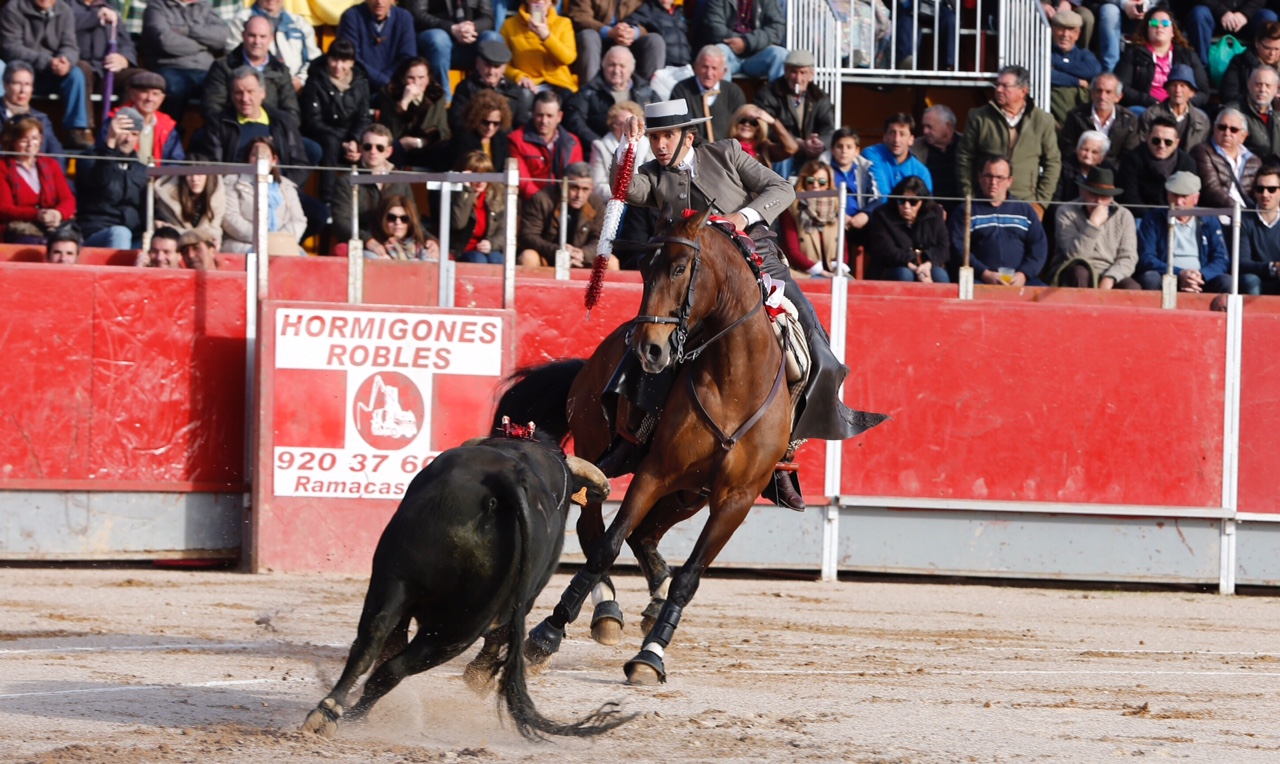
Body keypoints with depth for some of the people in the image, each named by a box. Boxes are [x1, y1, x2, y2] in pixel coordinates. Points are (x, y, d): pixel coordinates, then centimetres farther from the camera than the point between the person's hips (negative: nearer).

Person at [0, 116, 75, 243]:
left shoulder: (50, 165, 22)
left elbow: (68, 200, 11)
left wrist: (58, 213, -16)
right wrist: (36, 215, -21)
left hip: (54, 227, 3)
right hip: (21, 231, -3)